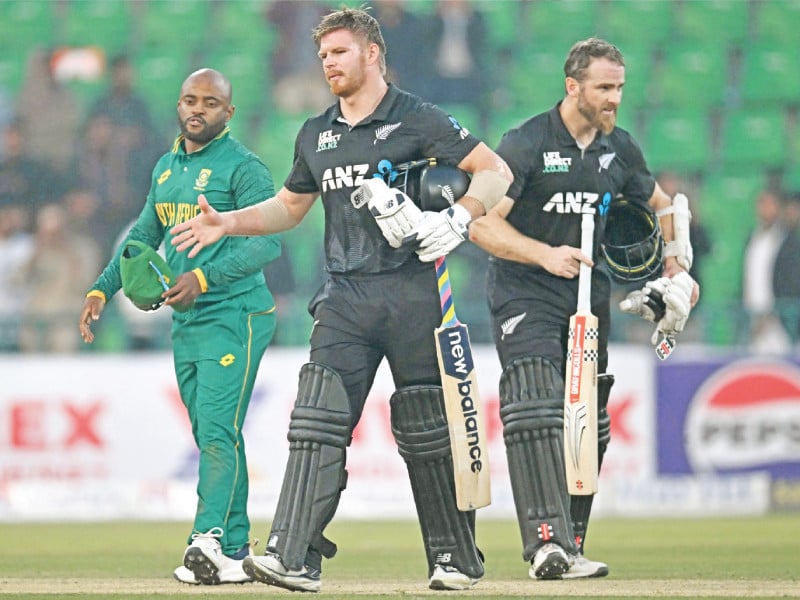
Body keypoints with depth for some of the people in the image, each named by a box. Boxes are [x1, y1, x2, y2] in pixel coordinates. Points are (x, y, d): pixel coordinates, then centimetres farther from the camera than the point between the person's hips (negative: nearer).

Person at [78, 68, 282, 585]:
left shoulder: (244, 168, -9)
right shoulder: (167, 168, 16)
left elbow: (267, 242, -20)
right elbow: (144, 235, 26)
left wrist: (204, 277, -30)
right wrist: (102, 289, 14)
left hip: (235, 316, -8)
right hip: (187, 323, 8)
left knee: (217, 431, -18)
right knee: (212, 439, 8)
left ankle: (210, 542, -27)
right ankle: (235, 552, 12)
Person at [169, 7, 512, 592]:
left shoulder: (418, 120, -2)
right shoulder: (316, 134, 16)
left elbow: (495, 171, -4)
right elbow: (290, 207, 28)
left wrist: (458, 218, -20)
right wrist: (228, 224, 13)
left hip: (411, 294, -4)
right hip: (345, 297, 4)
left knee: (429, 432, 2)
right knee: (318, 423, -9)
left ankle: (457, 559, 15)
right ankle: (293, 558, -16)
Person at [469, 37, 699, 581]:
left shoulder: (620, 149, 6)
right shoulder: (526, 144, -12)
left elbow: (660, 205, 24)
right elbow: (482, 225, -17)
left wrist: (677, 270, 11)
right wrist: (546, 255, -29)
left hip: (590, 294, 6)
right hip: (525, 295, -6)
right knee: (535, 406, -23)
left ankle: (570, 547, 18)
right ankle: (547, 542, -33)